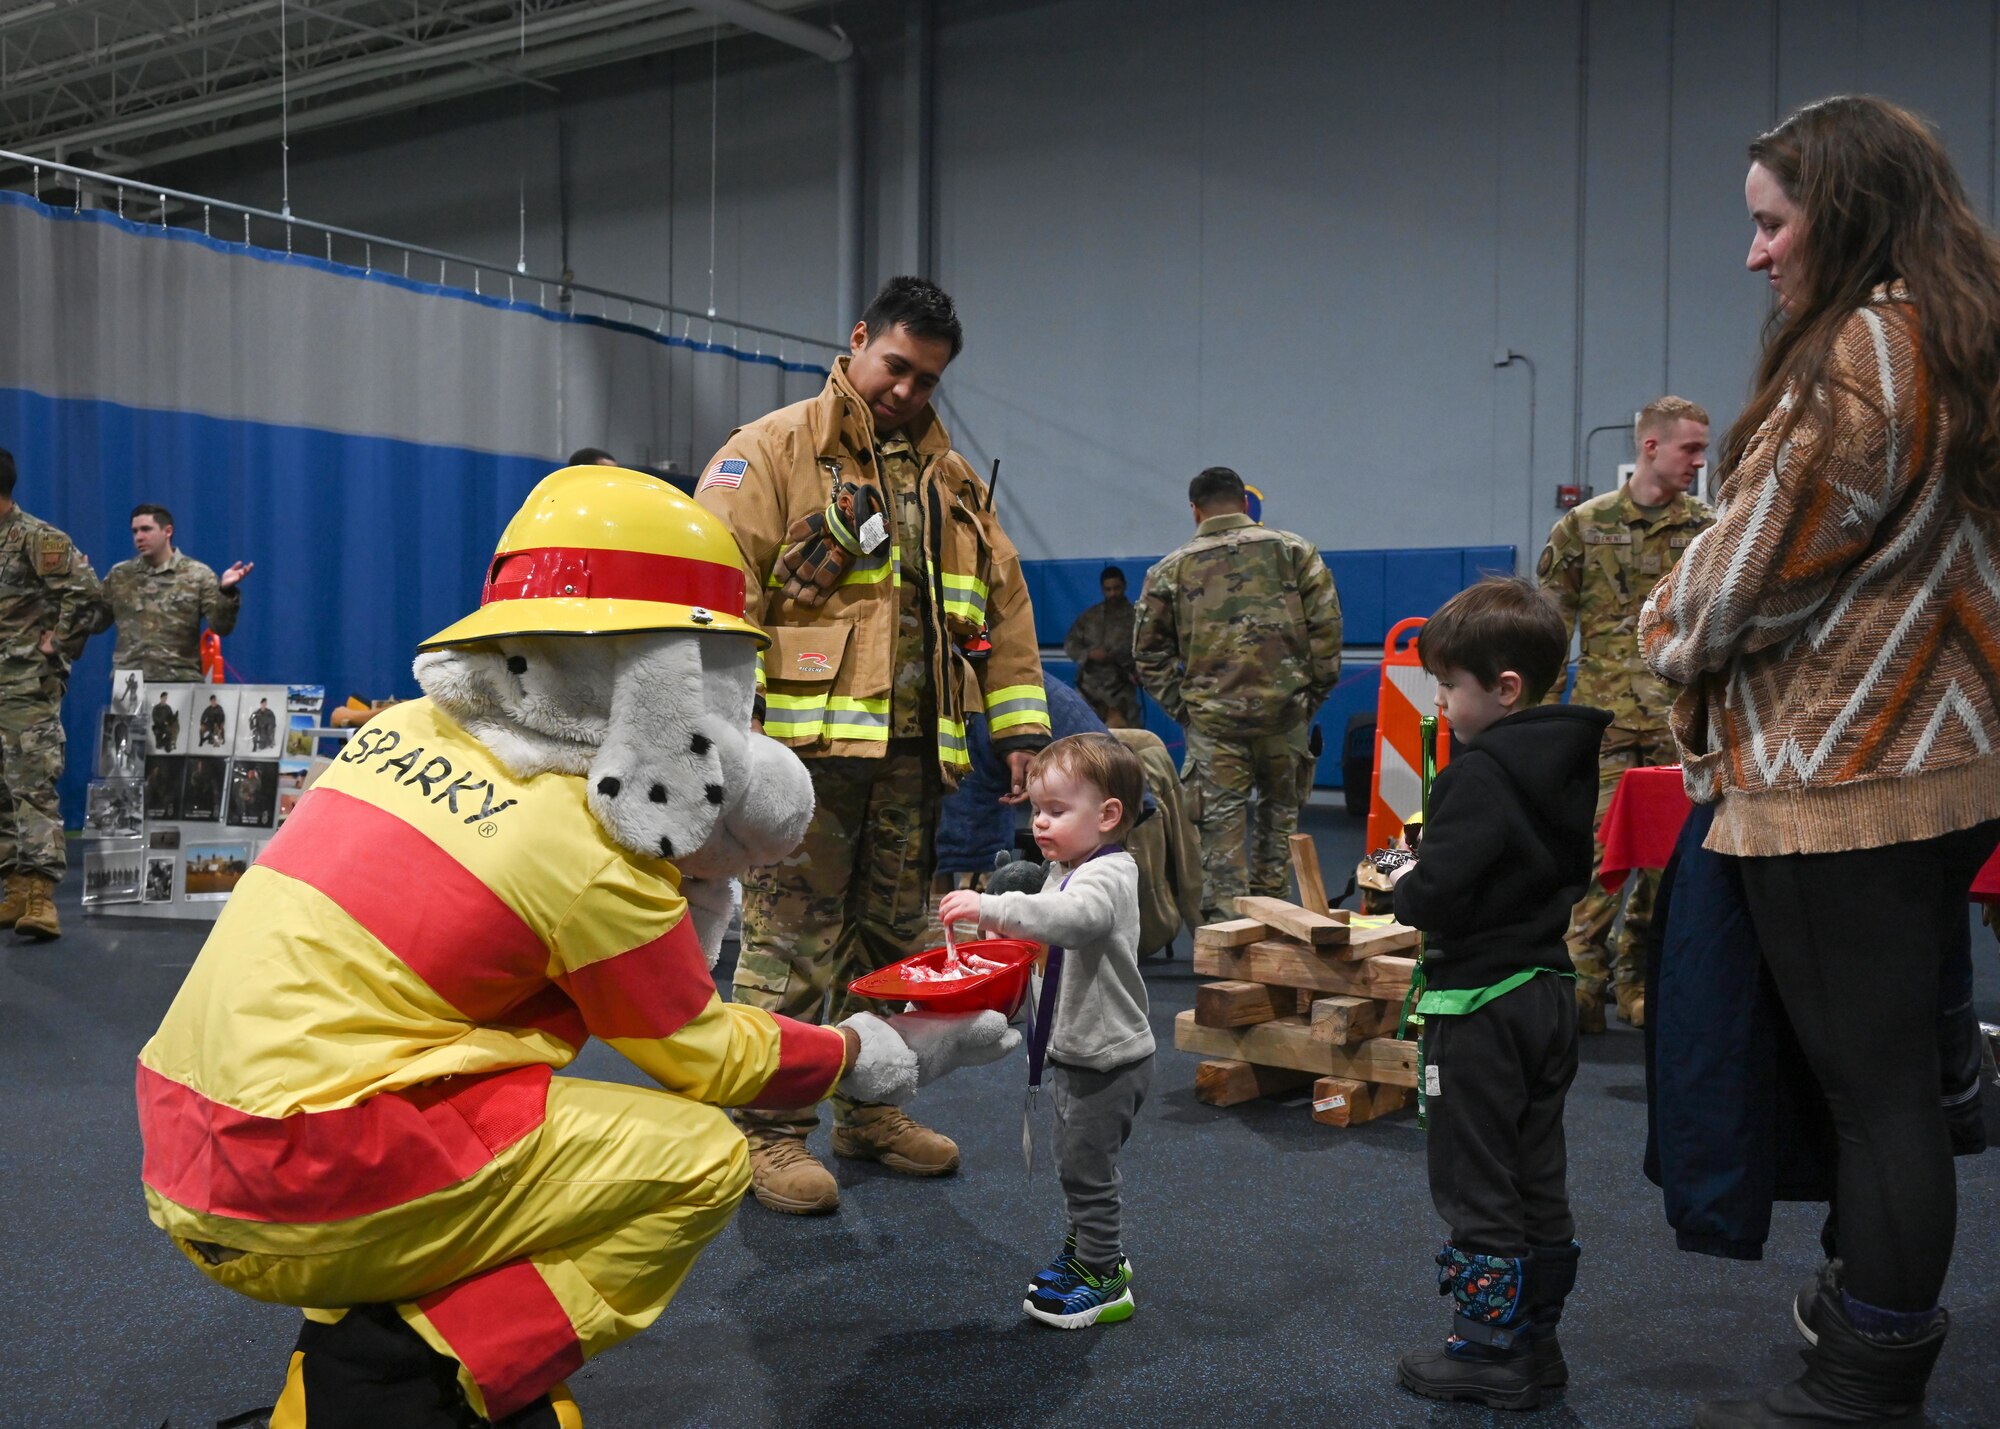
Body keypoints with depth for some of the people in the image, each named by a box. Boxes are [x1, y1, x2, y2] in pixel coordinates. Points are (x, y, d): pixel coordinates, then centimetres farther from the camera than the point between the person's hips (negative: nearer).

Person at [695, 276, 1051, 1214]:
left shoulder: (952, 479, 18)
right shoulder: (775, 452, -1)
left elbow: (1003, 604, 20)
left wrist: (1019, 723, 12)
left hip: (911, 751, 6)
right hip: (806, 746, -6)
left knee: (891, 939, 14)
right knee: (790, 943, -4)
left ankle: (870, 1110, 29)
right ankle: (770, 1131, 8)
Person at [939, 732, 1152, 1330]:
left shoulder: (1109, 877, -22)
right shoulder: (1067, 871, 10)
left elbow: (1073, 917, -44)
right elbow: (1045, 936, 22)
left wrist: (989, 907, -50)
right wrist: (999, 928, 2)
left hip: (1107, 1057, -10)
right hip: (1077, 1050, 10)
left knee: (1086, 1168, 0)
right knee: (1078, 1164, 21)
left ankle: (1103, 1281, 14)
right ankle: (1093, 1253, 37)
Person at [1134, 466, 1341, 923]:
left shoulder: (1171, 569, 8)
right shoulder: (1294, 550, 8)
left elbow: (1149, 650, 9)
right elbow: (1326, 624, 2)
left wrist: (1180, 706, 12)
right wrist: (1315, 689, 8)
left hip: (1212, 718, -1)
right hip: (1284, 709, 1)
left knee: (1221, 823, 2)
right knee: (1279, 809, 17)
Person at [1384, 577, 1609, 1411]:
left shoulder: (1480, 774, -21)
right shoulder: (1571, 762, 6)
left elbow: (1434, 896, -27)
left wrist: (1403, 884, -4)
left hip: (1480, 1007, -9)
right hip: (1549, 992, 9)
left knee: (1475, 1183, 3)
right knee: (1539, 1179, 16)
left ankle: (1491, 1351, 12)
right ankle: (1536, 1339, 26)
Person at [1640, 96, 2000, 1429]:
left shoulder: (1860, 353, -15)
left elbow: (1759, 562, -14)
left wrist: (1672, 630, 7)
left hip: (1839, 778, -10)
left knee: (1873, 1083, -1)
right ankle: (1885, 1310, 34)